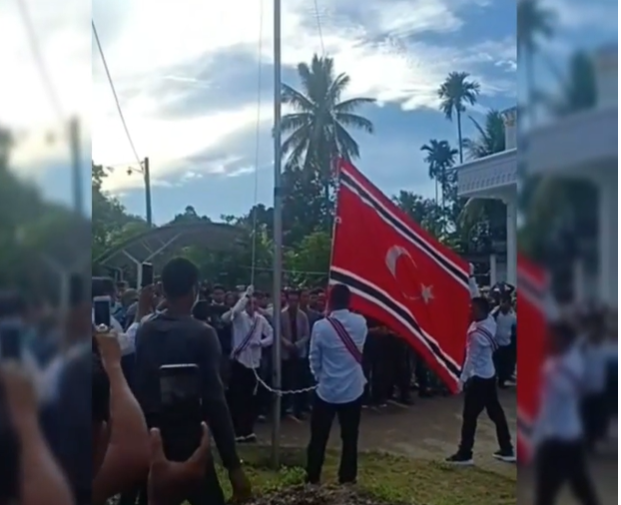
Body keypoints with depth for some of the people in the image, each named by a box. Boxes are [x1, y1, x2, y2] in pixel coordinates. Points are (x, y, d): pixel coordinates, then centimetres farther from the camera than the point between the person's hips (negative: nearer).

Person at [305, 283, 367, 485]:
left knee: (319, 437, 10)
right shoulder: (360, 322, -5)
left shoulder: (321, 326, -14)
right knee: (350, 437, 11)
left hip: (327, 389, -2)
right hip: (353, 389, 2)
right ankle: (347, 477, 17)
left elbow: (314, 359, -4)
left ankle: (313, 477, 17)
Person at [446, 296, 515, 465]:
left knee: (469, 416, 0)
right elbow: (480, 303, 14)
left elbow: (471, 359, -21)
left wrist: (463, 378, -14)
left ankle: (464, 454, 8)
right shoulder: (489, 321, -2)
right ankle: (507, 450, 22)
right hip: (489, 375, 9)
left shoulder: (477, 334, -26)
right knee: (496, 412, 14)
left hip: (478, 378, -9)